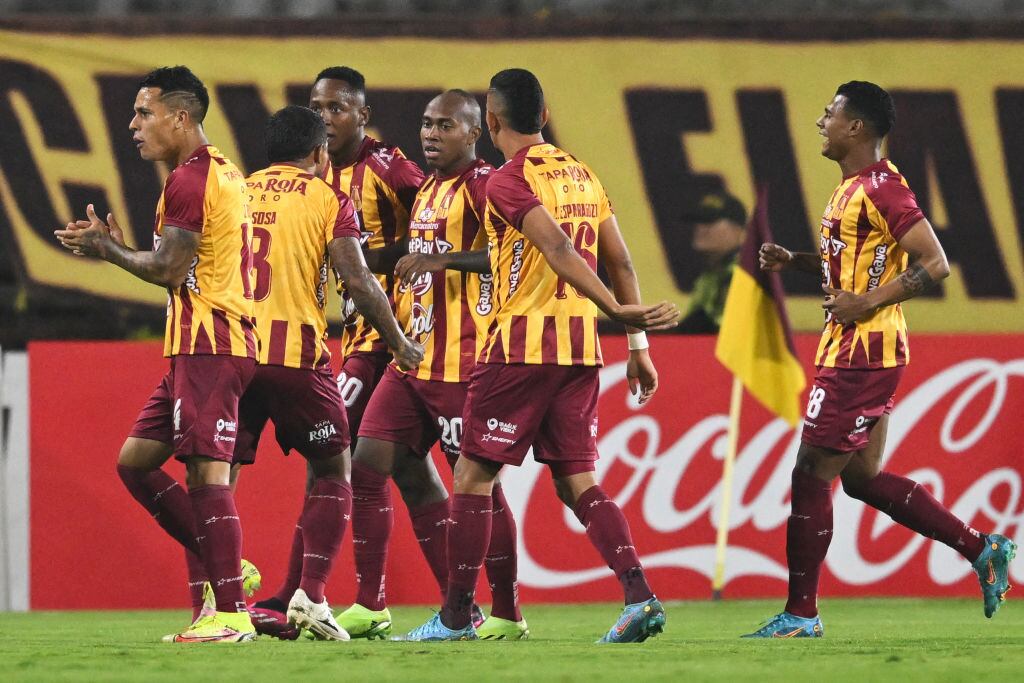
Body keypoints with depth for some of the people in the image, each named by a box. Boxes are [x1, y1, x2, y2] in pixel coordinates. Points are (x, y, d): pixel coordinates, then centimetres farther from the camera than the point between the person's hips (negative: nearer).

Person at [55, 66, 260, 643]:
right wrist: (118, 248, 15)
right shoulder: (223, 173, 19)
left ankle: (232, 614, -13)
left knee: (207, 474, -12)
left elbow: (168, 270, -15)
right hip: (202, 346, 11)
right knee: (136, 460, 12)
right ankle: (222, 569, 11)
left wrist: (109, 251, 1)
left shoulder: (188, 179, -12)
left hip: (206, 345, -11)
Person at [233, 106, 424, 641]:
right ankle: (310, 595, -3)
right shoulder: (327, 201, 2)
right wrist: (399, 344, 3)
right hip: (295, 353, -3)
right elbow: (357, 280, -7)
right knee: (332, 471, 11)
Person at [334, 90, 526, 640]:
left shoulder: (484, 185, -10)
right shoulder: (428, 190, 19)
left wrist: (442, 259, -25)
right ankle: (369, 607, 9)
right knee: (370, 462, 4)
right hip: (413, 359, 9)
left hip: (463, 363, -9)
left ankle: (506, 615, 5)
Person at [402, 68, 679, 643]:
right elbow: (619, 260, 12)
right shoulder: (583, 175, 14)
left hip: (522, 344, -7)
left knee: (473, 475, 3)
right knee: (578, 482, 8)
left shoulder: (509, 180, -8)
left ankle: (456, 617, 5)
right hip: (581, 347, 7)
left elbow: (559, 250, -21)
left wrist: (616, 310, -28)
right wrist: (638, 344, 14)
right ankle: (640, 596, -8)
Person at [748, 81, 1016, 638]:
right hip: (855, 351, 11)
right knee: (862, 477, 14)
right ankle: (982, 549, 16)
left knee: (811, 476, -4)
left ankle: (800, 614, 3)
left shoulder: (880, 188, -17)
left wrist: (866, 303, -22)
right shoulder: (855, 187, 15)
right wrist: (794, 262, 13)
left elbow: (934, 264, -21)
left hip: (860, 355, -11)